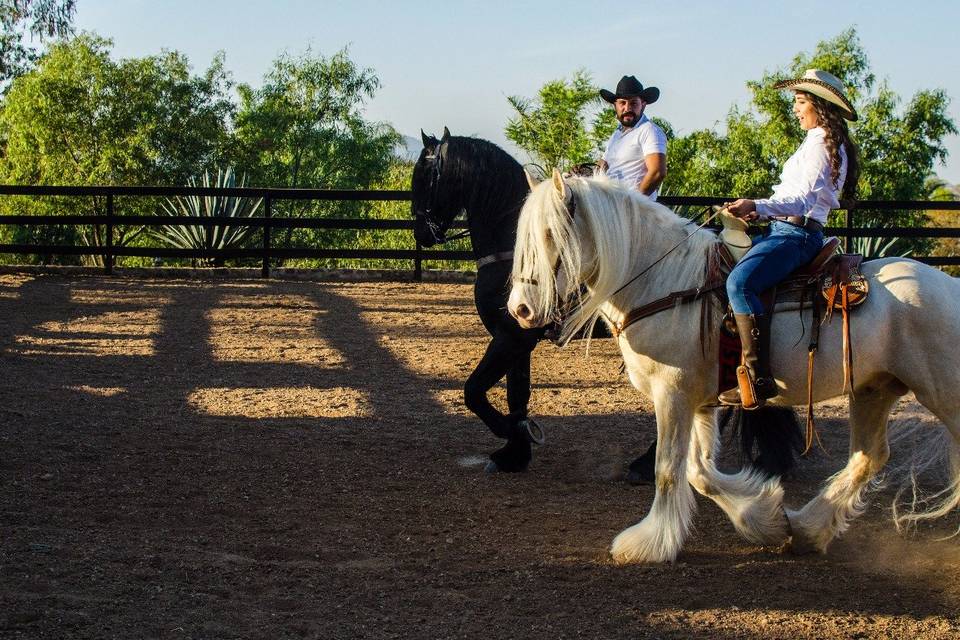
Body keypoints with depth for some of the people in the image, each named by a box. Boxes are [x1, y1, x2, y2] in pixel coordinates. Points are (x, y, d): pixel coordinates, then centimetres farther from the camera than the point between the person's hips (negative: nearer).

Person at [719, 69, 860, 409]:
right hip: (786, 229, 12)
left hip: (796, 234, -12)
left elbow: (804, 199, -20)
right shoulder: (818, 142, 24)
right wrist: (760, 212, 14)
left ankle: (758, 377, -39)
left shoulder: (821, 142, -9)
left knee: (740, 282, -32)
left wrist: (756, 206, -32)